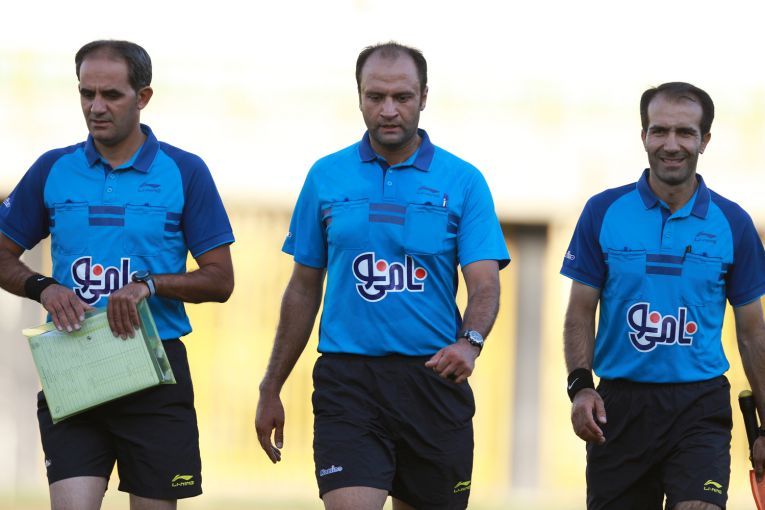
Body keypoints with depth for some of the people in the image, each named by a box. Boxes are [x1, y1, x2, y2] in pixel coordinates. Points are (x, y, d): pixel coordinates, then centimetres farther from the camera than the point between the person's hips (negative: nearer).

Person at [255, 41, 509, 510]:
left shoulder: (463, 182, 2)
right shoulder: (327, 177, 7)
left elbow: (485, 283, -6)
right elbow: (304, 289, 13)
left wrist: (470, 342, -28)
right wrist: (271, 390, 12)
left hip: (433, 380, 0)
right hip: (348, 381, 0)